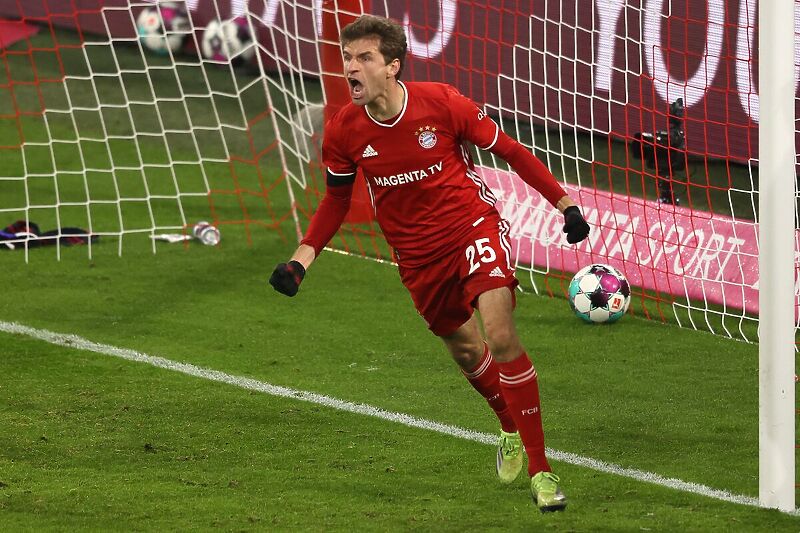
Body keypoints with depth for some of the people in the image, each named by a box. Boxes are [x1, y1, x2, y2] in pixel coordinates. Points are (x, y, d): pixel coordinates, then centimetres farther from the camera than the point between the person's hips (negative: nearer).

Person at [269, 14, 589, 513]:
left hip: (475, 226, -4)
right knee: (465, 350, 15)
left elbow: (508, 149, -4)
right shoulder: (344, 130, -9)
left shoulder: (442, 103, -18)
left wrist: (565, 202, -4)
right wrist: (302, 259, -4)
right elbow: (337, 200, 8)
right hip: (418, 255, 4)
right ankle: (511, 429, 46)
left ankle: (540, 469, -13)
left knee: (501, 337, -21)